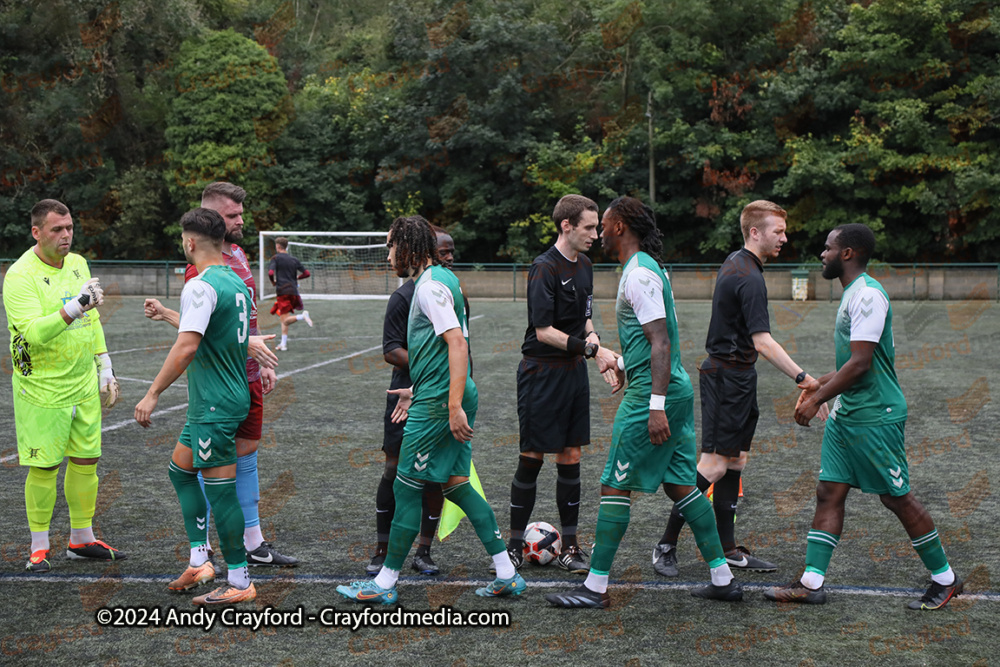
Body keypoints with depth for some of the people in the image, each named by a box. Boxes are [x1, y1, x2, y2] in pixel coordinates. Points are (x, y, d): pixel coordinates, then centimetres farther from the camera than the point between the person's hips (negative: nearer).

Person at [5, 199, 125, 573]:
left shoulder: (78, 264, 7)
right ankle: (39, 548, 12)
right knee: (44, 467, -1)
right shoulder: (20, 276, -15)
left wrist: (105, 368, 17)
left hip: (84, 385, 7)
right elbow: (33, 333, -27)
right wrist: (74, 307, -38)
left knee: (86, 460, 11)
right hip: (41, 389, -6)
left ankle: (81, 540, 24)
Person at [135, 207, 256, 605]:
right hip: (232, 397, 10)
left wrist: (153, 394, -21)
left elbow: (186, 347, -26)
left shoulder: (201, 287, -18)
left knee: (220, 489, -2)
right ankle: (198, 562, 20)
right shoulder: (237, 283, 10)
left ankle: (240, 583, 6)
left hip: (215, 407, -10)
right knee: (180, 470, 19)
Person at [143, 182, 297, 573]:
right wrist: (244, 342, -30)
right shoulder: (201, 265, -14)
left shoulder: (239, 254, 14)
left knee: (247, 453, 13)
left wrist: (264, 362, 19)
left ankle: (253, 544, 21)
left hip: (248, 376, 9)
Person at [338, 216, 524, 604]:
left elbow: (458, 344, -23)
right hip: (449, 398, 10)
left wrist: (454, 405, -27)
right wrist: (419, 390, 29)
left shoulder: (430, 286, -14)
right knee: (456, 485, 11)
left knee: (406, 488, -1)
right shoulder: (439, 280, 17)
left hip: (438, 402, -10)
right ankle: (507, 576, 12)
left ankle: (385, 583, 8)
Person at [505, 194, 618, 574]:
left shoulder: (584, 265, 11)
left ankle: (569, 547, 14)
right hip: (542, 373, -7)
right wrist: (592, 348, -20)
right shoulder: (545, 268, -15)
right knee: (532, 458, -2)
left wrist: (591, 334, 2)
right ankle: (515, 545, 10)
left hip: (574, 372, 7)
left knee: (571, 456, 8)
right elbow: (544, 331, -19)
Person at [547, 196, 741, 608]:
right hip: (676, 389, 10)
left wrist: (656, 406, -26)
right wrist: (622, 362, 40)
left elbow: (660, 342, -22)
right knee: (680, 484, 12)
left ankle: (596, 587, 4)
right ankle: (723, 579, 15)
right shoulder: (647, 268, 16)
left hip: (651, 392, -10)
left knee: (615, 486, -3)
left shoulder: (639, 275, -15)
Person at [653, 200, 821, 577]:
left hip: (734, 377, 10)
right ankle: (666, 545, -2)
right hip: (728, 378, -10)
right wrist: (801, 377, -28)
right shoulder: (750, 278, -19)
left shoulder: (734, 263, 12)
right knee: (714, 464, -9)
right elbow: (763, 342, -25)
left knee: (735, 461, 11)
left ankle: (727, 548, 15)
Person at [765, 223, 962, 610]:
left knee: (897, 498, 0)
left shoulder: (868, 294, -18)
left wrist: (817, 399, -19)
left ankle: (945, 579, 15)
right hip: (845, 415, 10)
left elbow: (861, 363, -23)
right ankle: (811, 583, 6)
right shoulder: (851, 293, 14)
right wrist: (820, 385, 21)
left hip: (876, 417, -10)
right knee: (829, 493, 5)